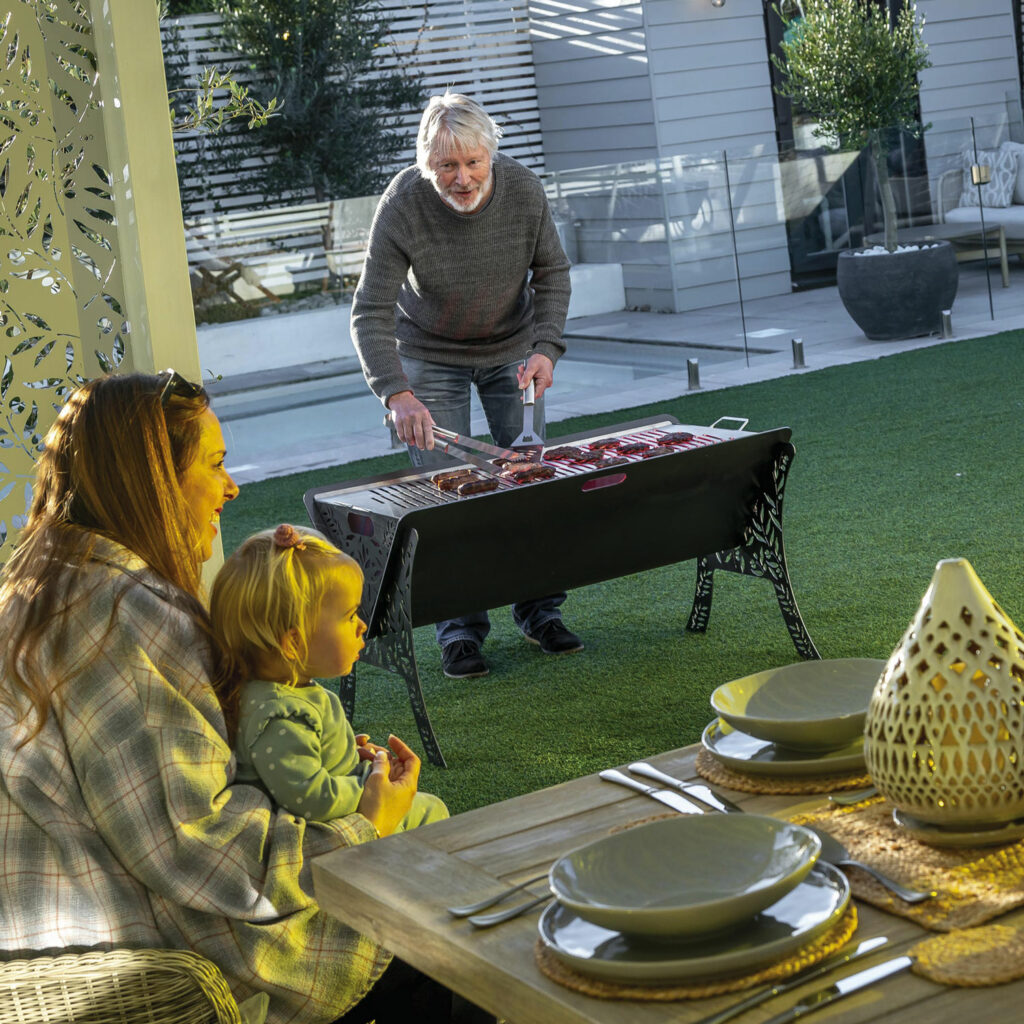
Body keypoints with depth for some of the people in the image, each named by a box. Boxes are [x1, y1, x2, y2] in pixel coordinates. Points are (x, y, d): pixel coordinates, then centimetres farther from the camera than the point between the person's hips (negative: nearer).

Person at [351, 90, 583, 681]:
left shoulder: (524, 190, -22)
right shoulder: (402, 206, -28)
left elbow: (553, 275, -6)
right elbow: (372, 312, -27)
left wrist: (546, 348, -20)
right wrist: (397, 394, -40)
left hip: (512, 348, 2)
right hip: (430, 356, -2)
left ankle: (540, 610, 16)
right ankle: (460, 628, 4)